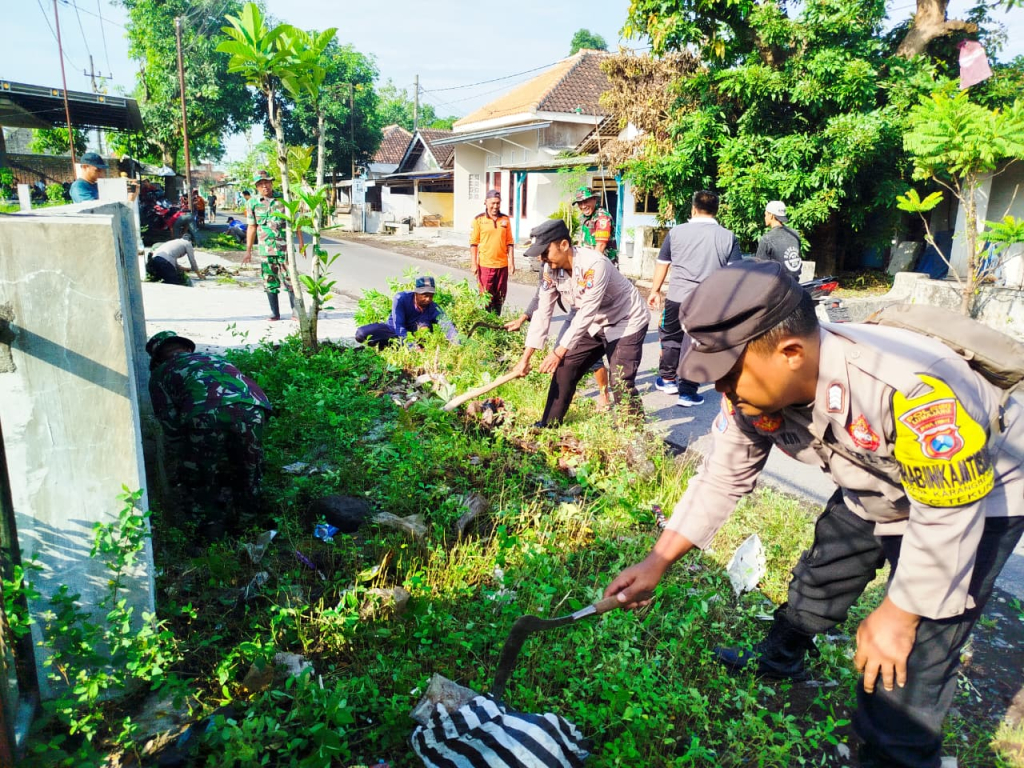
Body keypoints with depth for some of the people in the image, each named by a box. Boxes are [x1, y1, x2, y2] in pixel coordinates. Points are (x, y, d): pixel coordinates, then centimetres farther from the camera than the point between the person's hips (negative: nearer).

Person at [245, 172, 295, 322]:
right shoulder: (253, 203, 6)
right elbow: (251, 227, 11)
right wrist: (248, 250, 10)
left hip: (284, 247, -2)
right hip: (265, 248, 2)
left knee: (289, 279, -3)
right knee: (269, 282, 6)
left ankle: (296, 310, 7)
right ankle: (275, 313, 15)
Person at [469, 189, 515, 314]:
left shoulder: (505, 220, 7)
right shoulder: (479, 220, -1)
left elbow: (510, 243, 9)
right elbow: (473, 243, -1)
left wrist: (512, 262, 5)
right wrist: (474, 264, -6)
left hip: (502, 264, 3)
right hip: (485, 265, -3)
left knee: (500, 298, 9)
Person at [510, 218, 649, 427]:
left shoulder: (594, 265, -33)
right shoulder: (552, 270, -10)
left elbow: (586, 313, -33)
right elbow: (543, 313, -10)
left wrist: (559, 352, -31)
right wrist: (525, 358, -13)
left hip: (626, 322, -7)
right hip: (591, 324, 7)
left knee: (621, 383, -15)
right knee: (564, 368, 3)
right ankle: (549, 425, 16)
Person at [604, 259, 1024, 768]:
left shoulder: (910, 387, -44)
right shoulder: (754, 390, -23)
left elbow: (946, 517, -32)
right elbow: (721, 479, -10)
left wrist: (897, 614, -20)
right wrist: (658, 563, -12)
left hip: (977, 499, -6)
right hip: (875, 492, 6)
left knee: (909, 662, -8)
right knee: (818, 579, 20)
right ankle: (778, 659, 48)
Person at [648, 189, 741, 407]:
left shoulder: (676, 232, 2)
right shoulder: (728, 237, 0)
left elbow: (662, 264, 10)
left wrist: (655, 291, 22)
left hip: (677, 297, 1)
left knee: (671, 337, 21)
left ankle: (667, 378, 35)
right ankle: (687, 392, 12)